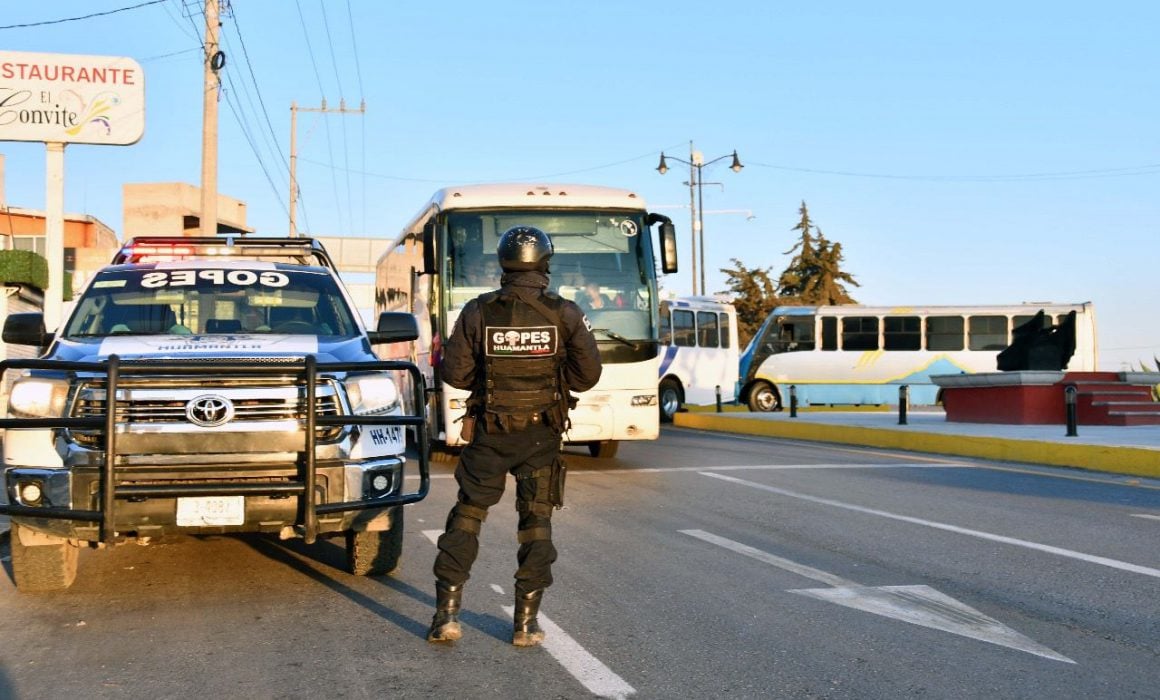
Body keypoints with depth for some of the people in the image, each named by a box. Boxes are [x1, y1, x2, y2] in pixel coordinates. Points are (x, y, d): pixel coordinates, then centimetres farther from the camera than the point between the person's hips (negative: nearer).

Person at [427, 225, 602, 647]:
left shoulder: (478, 312, -7)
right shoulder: (565, 314, -7)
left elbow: (454, 373, -5)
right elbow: (587, 375, -4)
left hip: (489, 434, 0)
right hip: (541, 436, 0)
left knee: (466, 516, 11)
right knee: (536, 524, 10)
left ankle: (447, 613, 8)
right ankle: (526, 622, 11)